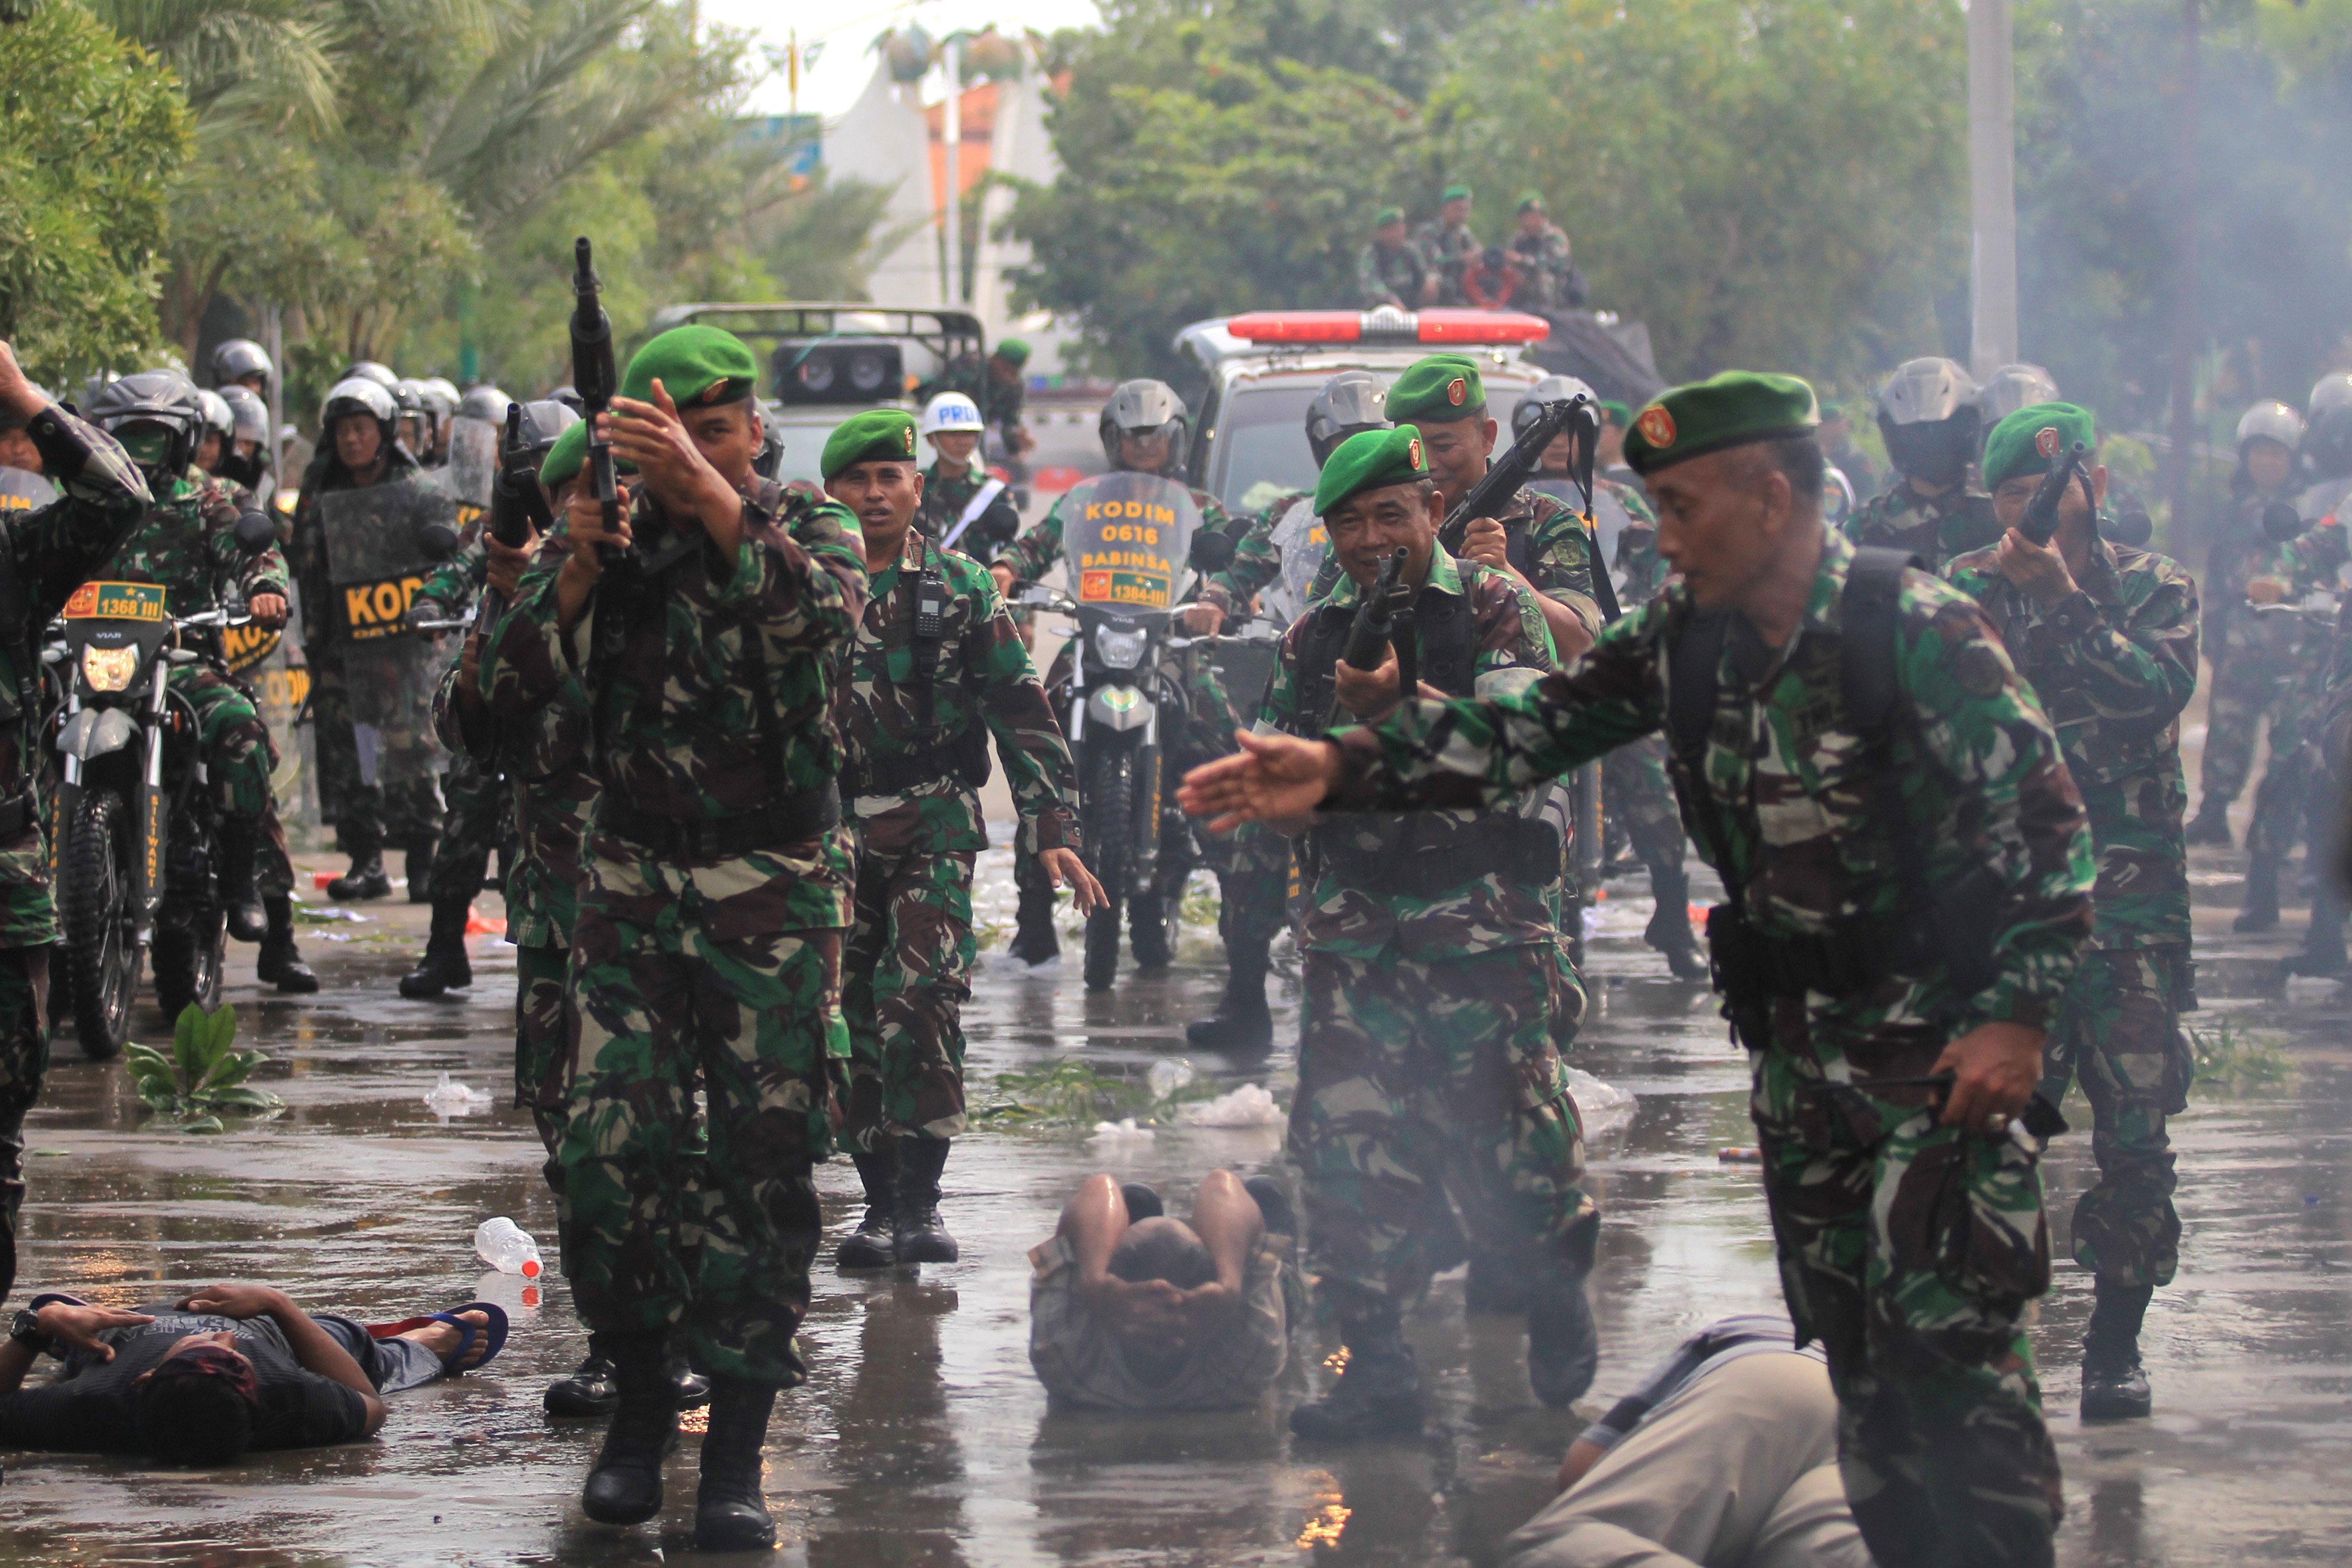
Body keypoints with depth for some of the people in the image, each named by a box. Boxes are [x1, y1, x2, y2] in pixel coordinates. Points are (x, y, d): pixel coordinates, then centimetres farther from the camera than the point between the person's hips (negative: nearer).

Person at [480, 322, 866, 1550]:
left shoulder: (810, 531, 0)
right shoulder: (615, 541, 7)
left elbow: (823, 615, -24)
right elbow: (510, 681, -2)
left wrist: (711, 494, -33)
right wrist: (578, 567, -17)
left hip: (774, 898, -2)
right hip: (631, 890, 2)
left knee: (765, 1170, -2)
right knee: (611, 1152, -7)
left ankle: (737, 1448, 3)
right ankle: (641, 1394, 13)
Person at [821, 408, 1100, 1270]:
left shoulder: (962, 588, 4)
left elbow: (1021, 712, 4)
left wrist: (1053, 829, -2)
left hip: (933, 830, -2)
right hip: (829, 834, 2)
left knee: (921, 1001, -16)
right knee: (852, 1019, 2)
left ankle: (919, 1197, -11)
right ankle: (881, 1200, 11)